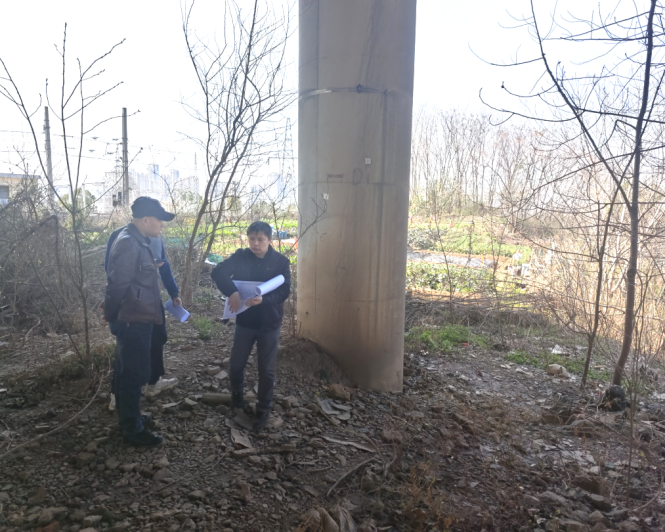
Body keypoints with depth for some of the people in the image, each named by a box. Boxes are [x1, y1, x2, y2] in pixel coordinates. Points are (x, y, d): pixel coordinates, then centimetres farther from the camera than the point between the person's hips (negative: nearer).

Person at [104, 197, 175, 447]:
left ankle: (127, 417, 35)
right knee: (135, 374, 0)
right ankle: (132, 430, 13)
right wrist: (113, 316, -8)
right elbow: (117, 286, -21)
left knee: (127, 371, 20)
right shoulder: (128, 244, -22)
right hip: (133, 321, -10)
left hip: (137, 319, 10)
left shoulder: (137, 241, 11)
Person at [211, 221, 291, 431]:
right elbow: (217, 272, -18)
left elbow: (284, 291, -14)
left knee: (266, 370, 7)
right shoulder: (240, 257, -4)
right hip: (244, 321, 2)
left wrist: (264, 299, -33)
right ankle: (237, 395, 42)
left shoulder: (281, 261, -7)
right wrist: (231, 291, -35)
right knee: (236, 364, 13)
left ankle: (263, 410, 24)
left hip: (269, 323, -1)